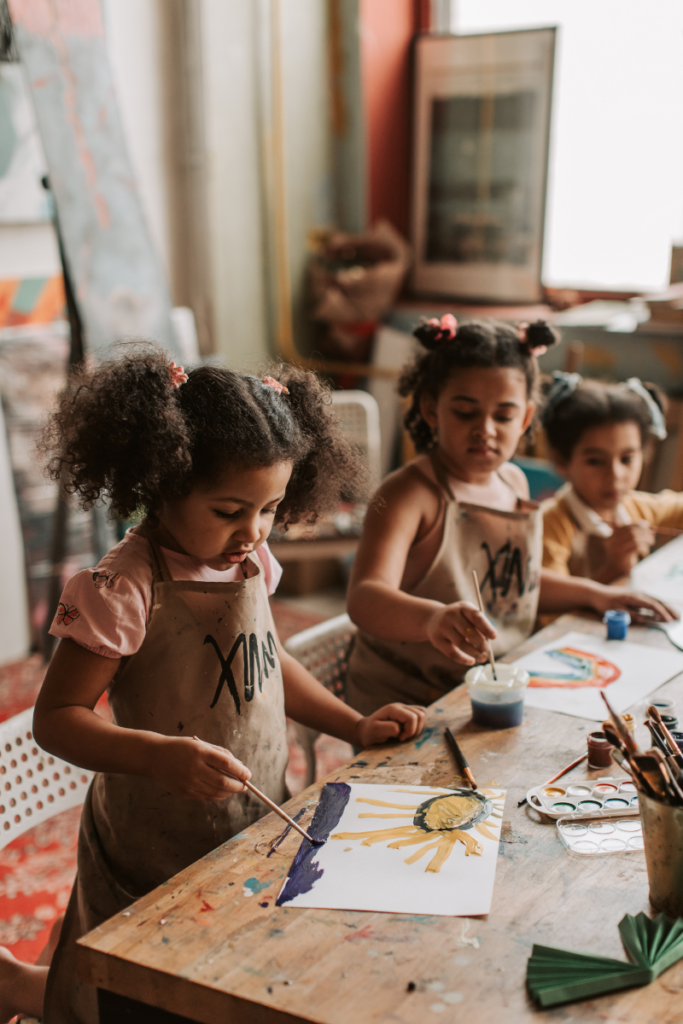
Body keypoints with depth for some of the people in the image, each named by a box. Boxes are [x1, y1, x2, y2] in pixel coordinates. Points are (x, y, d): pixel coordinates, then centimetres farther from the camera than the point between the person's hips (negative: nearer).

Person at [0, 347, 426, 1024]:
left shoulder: (249, 562, 0)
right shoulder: (125, 590, -22)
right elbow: (55, 718, -20)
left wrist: (354, 726, 7)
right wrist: (161, 755, -35)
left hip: (258, 831, 7)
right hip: (160, 859, -7)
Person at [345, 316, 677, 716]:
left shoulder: (514, 481, 8)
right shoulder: (411, 493, -16)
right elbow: (365, 597, -33)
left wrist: (593, 593, 20)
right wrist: (432, 618, -51)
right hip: (404, 707, -7)